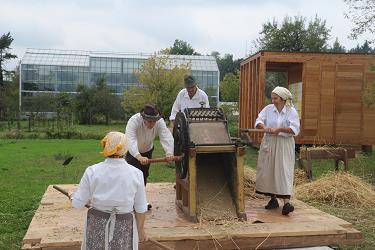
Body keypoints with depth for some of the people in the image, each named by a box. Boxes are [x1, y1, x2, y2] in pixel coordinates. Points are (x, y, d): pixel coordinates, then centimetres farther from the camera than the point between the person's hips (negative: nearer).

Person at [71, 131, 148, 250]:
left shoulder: (92, 171, -12)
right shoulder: (136, 173, -11)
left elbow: (78, 203, -6)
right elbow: (140, 208, -4)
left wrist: (72, 196, 16)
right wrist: (141, 229, 11)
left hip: (97, 225, 0)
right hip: (124, 227, 0)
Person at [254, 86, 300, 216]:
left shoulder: (291, 111, -4)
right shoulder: (268, 109, 5)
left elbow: (295, 129, -12)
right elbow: (258, 121, 2)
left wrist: (278, 129, -20)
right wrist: (264, 127, -19)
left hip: (284, 145, -4)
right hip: (269, 143, 4)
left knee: (284, 171, -11)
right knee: (268, 171, 6)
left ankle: (286, 202, -15)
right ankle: (273, 199, 21)